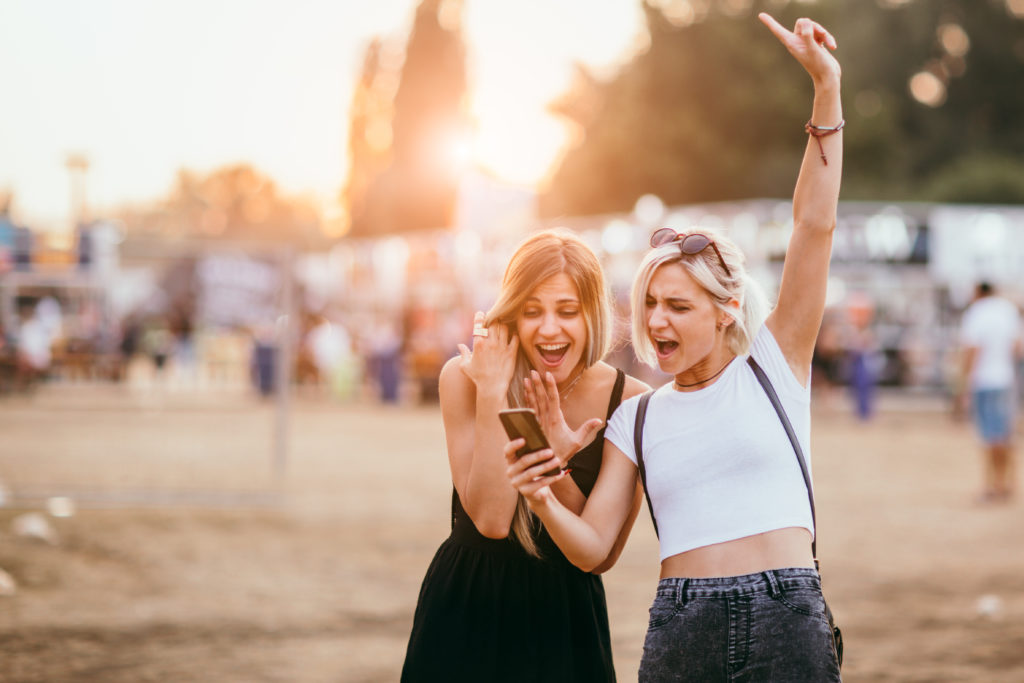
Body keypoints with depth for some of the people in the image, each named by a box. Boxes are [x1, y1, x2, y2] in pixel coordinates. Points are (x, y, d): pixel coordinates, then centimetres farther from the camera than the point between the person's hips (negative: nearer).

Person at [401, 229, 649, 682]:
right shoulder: (463, 378, -11)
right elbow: (491, 519, -21)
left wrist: (557, 464, -23)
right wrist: (493, 391, -23)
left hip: (565, 618, 1)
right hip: (464, 611, -1)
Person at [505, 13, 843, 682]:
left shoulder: (773, 363, 5)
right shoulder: (638, 418, 11)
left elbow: (815, 226, -3)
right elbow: (593, 546, 8)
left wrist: (827, 89, -9)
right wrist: (545, 501, -14)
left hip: (788, 622, -2)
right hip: (682, 626, 2)